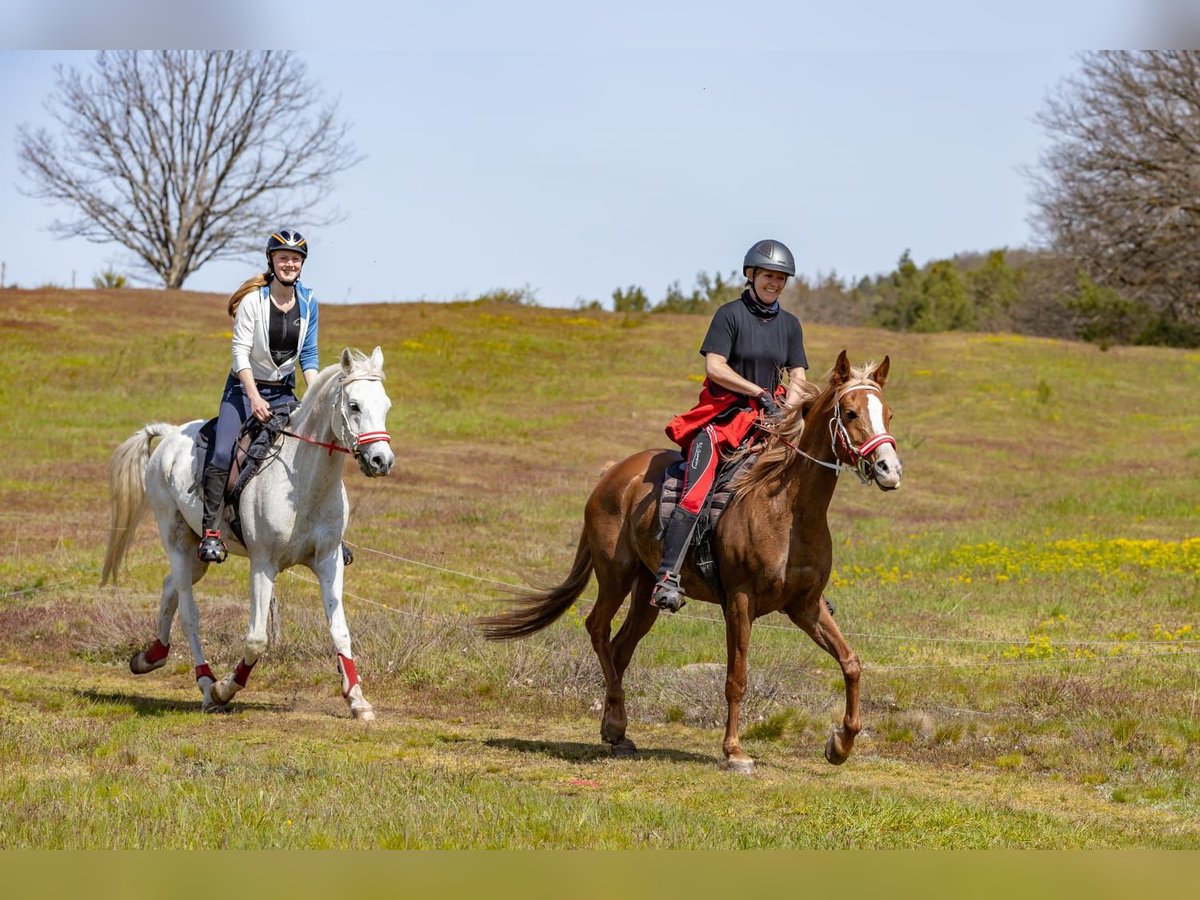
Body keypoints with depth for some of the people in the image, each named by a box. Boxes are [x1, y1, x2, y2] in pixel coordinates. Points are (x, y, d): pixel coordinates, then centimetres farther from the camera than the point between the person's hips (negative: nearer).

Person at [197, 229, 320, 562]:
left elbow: (309, 355, 8)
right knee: (221, 454, -23)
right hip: (244, 387, -4)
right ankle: (211, 531, -20)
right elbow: (240, 351, -15)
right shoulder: (253, 300, -11)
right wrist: (254, 397, -25)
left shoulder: (308, 301, 3)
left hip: (284, 392, 4)